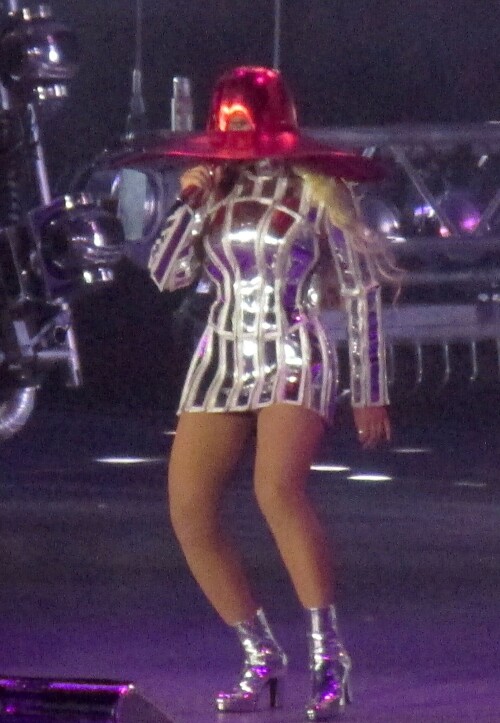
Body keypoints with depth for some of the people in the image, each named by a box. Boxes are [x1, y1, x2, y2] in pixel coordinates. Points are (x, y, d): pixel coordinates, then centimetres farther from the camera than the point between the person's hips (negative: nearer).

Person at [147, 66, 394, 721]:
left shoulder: (315, 187, -1)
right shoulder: (216, 187, 11)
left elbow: (361, 289, 1)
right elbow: (167, 275, 6)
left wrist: (370, 391, -1)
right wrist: (190, 204, -7)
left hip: (294, 357, -6)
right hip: (223, 361, 6)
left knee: (278, 489, -29)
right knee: (189, 512, -4)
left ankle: (329, 656, -25)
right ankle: (261, 659, 9)